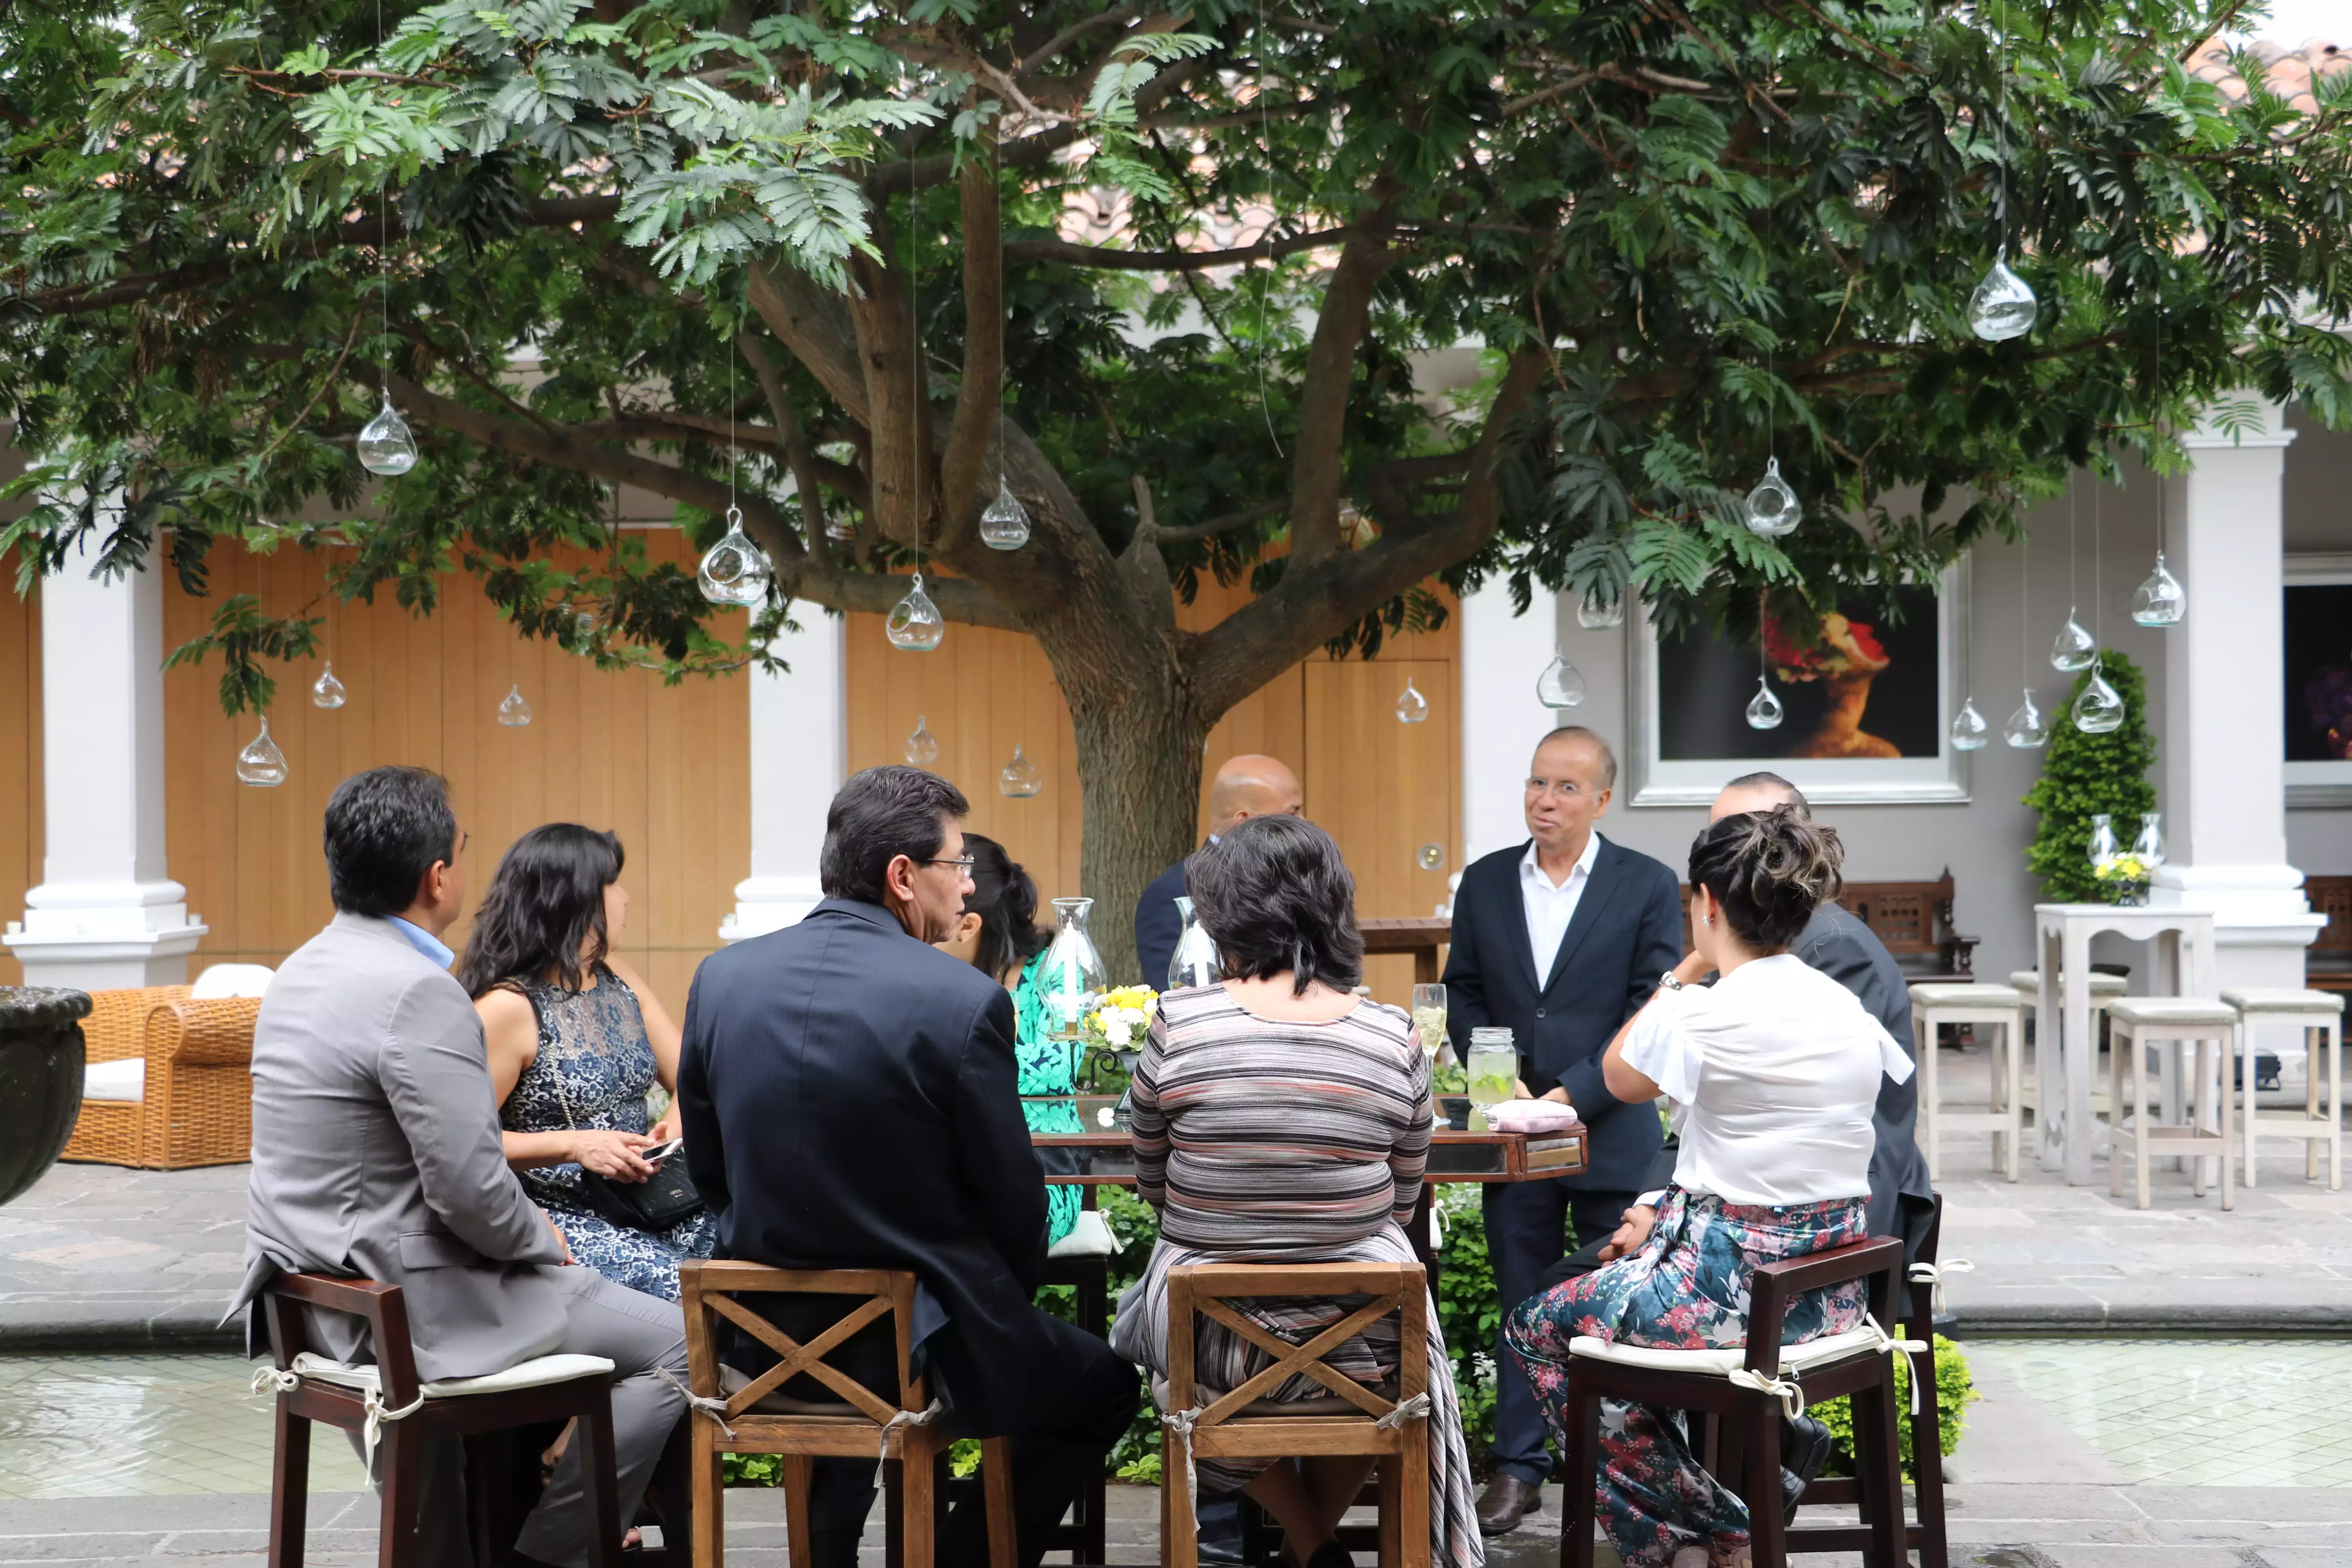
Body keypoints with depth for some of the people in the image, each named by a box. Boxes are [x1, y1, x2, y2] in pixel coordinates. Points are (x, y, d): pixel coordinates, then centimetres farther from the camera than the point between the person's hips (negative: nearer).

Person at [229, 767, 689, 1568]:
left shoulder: (302, 971, 9)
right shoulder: (420, 994, -22)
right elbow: (470, 1187, -24)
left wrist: (525, 1225, 15)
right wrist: (541, 1238, -5)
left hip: (313, 1293, 10)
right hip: (409, 1309, -10)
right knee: (677, 1345, 0)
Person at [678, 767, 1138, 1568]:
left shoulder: (723, 977, -4)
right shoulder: (965, 1000, -18)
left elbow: (708, 1171, 6)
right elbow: (1014, 1204, -11)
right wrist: (1005, 1311, 9)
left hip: (764, 1332, 5)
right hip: (922, 1342, -5)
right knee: (1105, 1388, 22)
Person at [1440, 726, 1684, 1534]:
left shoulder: (1648, 886, -3)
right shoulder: (1485, 883, 8)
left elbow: (1654, 1013, -7)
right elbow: (1463, 995, 12)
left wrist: (1573, 1094, -15)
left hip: (1611, 1128, -3)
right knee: (1522, 1300, 7)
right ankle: (1519, 1466, 14)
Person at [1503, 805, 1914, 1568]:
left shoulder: (1703, 1015, -18)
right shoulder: (1850, 1011, 4)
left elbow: (1619, 1077, 4)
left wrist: (1686, 971, 6)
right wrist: (1665, 1213, 19)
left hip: (1737, 1290, -8)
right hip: (1832, 1296, 8)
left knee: (1537, 1330, 15)